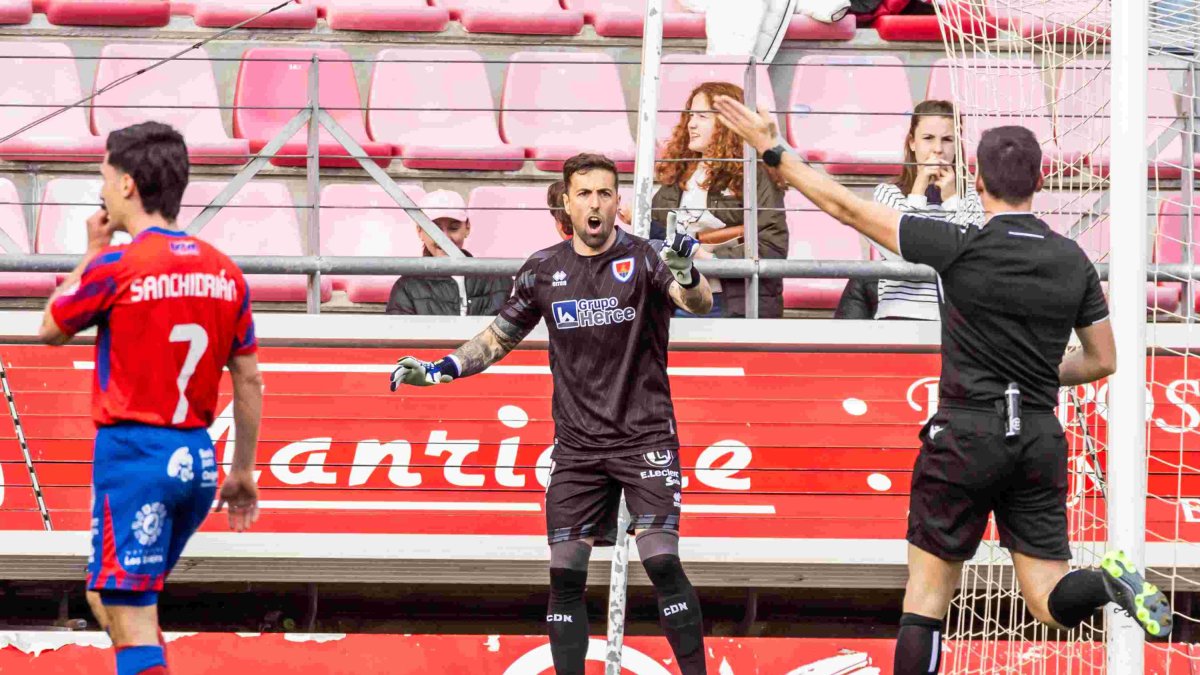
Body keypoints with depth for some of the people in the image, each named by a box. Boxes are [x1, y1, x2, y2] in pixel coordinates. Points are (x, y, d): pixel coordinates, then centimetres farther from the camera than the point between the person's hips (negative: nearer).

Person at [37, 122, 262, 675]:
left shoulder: (115, 268, -10)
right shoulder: (225, 272, 7)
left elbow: (50, 330, 7)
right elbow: (249, 382, 12)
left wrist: (93, 251, 17)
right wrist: (243, 472, 20)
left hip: (133, 451, -7)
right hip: (198, 456, 7)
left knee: (131, 622, -7)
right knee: (107, 598, 24)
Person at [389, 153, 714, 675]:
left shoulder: (644, 259, -8)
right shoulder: (543, 270, 4)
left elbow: (700, 303, -26)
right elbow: (498, 339, 17)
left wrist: (685, 274, -48)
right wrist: (437, 371, 4)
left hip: (645, 437, -4)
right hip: (577, 446, 4)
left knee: (661, 560, -15)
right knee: (565, 573, 0)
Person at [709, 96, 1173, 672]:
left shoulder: (961, 249, -11)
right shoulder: (1074, 262, 3)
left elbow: (848, 208, -7)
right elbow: (1102, 361, 11)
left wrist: (772, 150, 1)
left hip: (965, 436, -4)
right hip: (1040, 441, 4)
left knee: (926, 600, 4)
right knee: (1051, 603, 8)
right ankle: (1109, 580, -23)